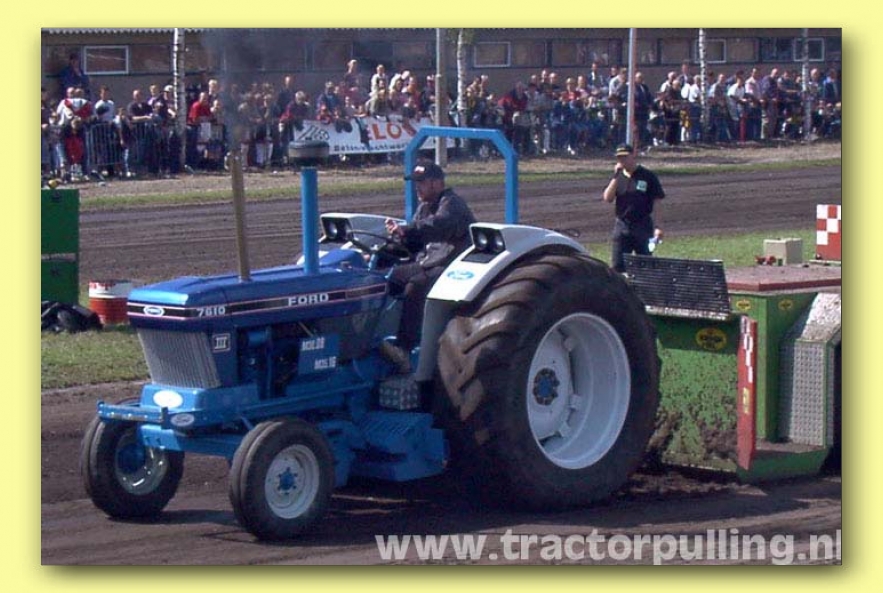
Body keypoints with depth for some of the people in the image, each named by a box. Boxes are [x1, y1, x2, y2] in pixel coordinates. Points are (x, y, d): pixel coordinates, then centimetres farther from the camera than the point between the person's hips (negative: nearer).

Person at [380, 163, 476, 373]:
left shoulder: (451, 204, -10)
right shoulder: (425, 207, 19)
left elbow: (441, 225, -33)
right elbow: (415, 243, 18)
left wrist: (407, 230, -43)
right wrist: (400, 233, -4)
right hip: (426, 264, 10)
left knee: (415, 286, -33)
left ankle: (404, 351, -43)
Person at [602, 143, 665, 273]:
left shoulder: (647, 176, -2)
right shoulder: (618, 177, 8)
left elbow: (659, 201, -2)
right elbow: (607, 198, -3)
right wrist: (616, 177, -10)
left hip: (643, 227, -3)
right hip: (621, 225, 3)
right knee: (617, 265, 1)